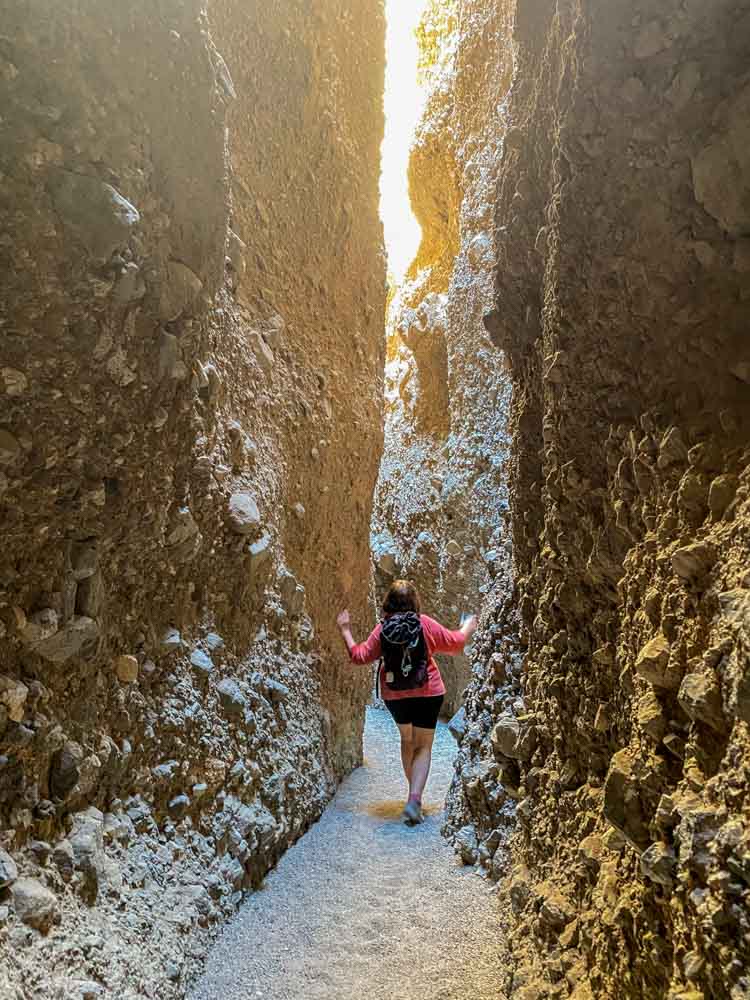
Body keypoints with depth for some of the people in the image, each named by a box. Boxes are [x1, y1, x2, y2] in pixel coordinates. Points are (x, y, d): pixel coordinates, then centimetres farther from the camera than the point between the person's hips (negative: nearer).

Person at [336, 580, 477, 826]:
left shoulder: (382, 629, -7)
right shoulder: (425, 623, -8)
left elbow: (360, 655, -3)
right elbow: (454, 642, 2)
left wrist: (346, 631, 8)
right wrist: (467, 629, 22)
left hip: (394, 695, 2)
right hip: (427, 694, -2)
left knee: (407, 740, 24)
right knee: (423, 746, 7)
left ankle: (415, 794, 31)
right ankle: (414, 799, -10)